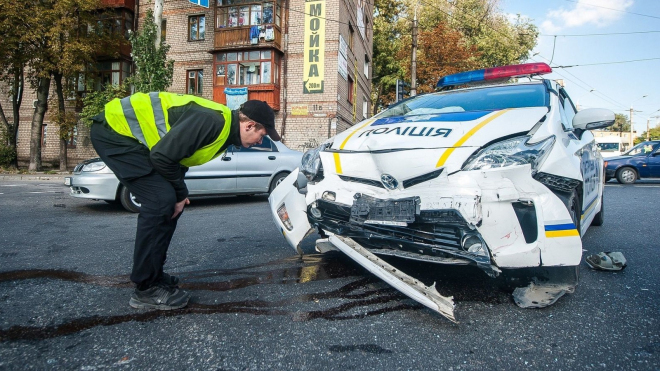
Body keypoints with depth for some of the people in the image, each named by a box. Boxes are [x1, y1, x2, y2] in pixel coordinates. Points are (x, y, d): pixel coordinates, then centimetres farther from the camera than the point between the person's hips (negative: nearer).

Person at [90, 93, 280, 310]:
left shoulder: (224, 129, 6)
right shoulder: (212, 121, -26)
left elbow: (178, 158, 14)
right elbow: (162, 156, -27)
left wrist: (179, 194, 3)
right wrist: (181, 193, -12)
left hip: (127, 132, 10)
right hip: (114, 129, -10)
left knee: (170, 202, 6)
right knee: (161, 200, -17)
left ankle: (153, 276, 17)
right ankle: (146, 289, -6)